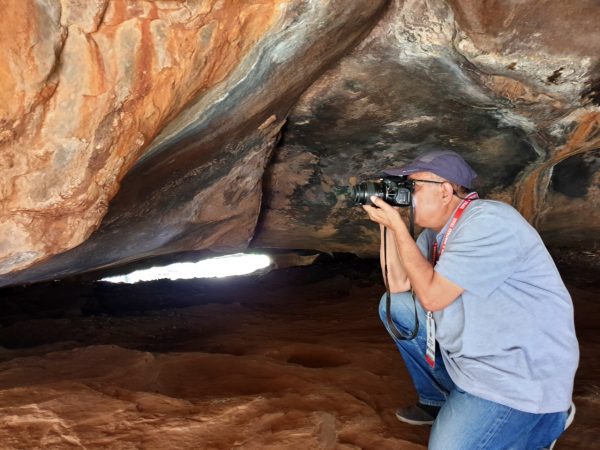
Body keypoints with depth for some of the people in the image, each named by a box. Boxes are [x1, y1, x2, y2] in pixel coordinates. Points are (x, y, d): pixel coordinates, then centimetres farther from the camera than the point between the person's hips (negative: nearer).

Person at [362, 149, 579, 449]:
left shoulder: (488, 223, -24)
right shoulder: (437, 230, 5)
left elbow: (431, 296, -25)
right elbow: (397, 285, 7)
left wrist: (398, 225, -18)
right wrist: (387, 225, -1)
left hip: (518, 376, -9)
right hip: (467, 358, 9)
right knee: (394, 306, 6)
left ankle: (547, 420, 8)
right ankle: (437, 400, 19)